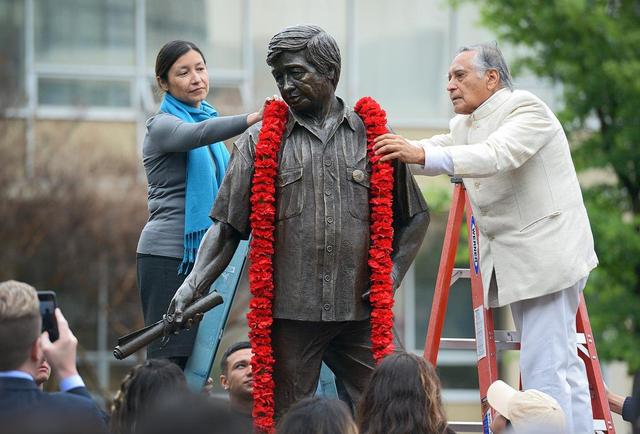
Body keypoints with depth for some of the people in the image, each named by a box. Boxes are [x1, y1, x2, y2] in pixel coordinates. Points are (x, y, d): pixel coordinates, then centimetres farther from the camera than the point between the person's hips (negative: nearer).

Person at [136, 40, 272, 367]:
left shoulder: (207, 117, 19)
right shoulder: (163, 124, -6)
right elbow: (196, 134, -30)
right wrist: (253, 118, -43)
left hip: (202, 254, 8)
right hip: (168, 254, -8)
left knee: (194, 362, 5)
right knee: (169, 361, -13)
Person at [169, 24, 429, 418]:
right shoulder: (259, 142, 7)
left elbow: (415, 216, 17)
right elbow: (227, 226, 5)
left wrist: (393, 275, 3)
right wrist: (193, 286, -8)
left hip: (359, 311, 0)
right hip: (288, 312, 0)